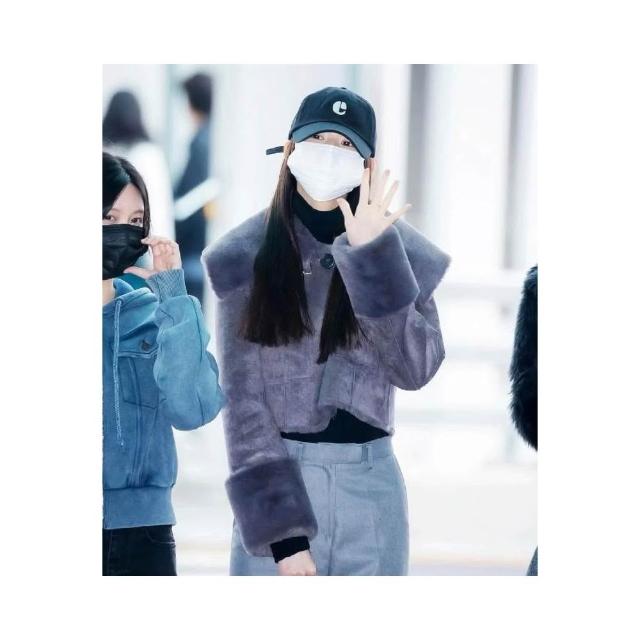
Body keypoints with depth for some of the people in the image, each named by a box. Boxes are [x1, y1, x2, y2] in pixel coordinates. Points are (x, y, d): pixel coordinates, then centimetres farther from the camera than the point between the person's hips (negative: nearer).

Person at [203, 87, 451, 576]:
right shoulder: (247, 258, -1)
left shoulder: (402, 253, 4)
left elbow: (416, 368, -8)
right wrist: (280, 530, -14)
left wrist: (373, 257, -15)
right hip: (275, 484, -1)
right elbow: (242, 395, -6)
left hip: (369, 481, 1)